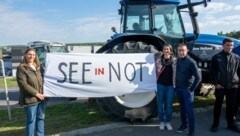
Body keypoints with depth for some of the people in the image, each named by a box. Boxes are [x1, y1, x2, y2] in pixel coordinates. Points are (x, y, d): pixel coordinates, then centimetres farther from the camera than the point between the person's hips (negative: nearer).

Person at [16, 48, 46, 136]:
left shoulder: (37, 67, 12)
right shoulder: (21, 68, -9)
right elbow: (23, 84, -16)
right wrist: (36, 93, -17)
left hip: (40, 98, 7)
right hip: (30, 99, -6)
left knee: (41, 118, 14)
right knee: (31, 120, 2)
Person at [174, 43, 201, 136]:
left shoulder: (191, 62, -14)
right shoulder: (177, 60, 4)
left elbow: (198, 77, -13)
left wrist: (191, 89, -11)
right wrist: (175, 86, 10)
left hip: (187, 89, -5)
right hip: (178, 88, 6)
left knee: (189, 110, -3)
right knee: (182, 108, 16)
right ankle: (184, 125, 31)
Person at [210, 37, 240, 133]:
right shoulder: (216, 57, -3)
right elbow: (213, 72, -3)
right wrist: (215, 83, -8)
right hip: (220, 86, -2)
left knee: (231, 106, 11)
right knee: (218, 105, 8)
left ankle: (231, 124, 26)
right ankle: (215, 124, 19)